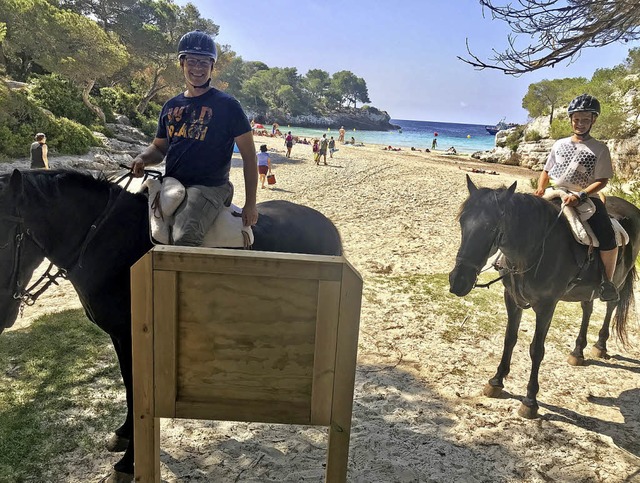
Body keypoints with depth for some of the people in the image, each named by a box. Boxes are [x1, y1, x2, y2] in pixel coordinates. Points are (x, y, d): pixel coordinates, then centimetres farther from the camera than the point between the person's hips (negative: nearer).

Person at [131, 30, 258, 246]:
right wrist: (142, 159, 0)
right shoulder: (171, 106, 16)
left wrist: (250, 204, -7)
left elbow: (249, 157, -2)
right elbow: (159, 147, 25)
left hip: (208, 188, -6)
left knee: (185, 238, -31)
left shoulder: (227, 105, -1)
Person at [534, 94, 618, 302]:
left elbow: (601, 181, -8)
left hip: (587, 199, -4)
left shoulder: (599, 149, -1)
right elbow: (546, 172, 17)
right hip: (555, 197, 4)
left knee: (607, 237, -22)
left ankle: (607, 281, -4)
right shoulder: (559, 144, 11)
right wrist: (540, 189, -3)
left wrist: (579, 196, -24)